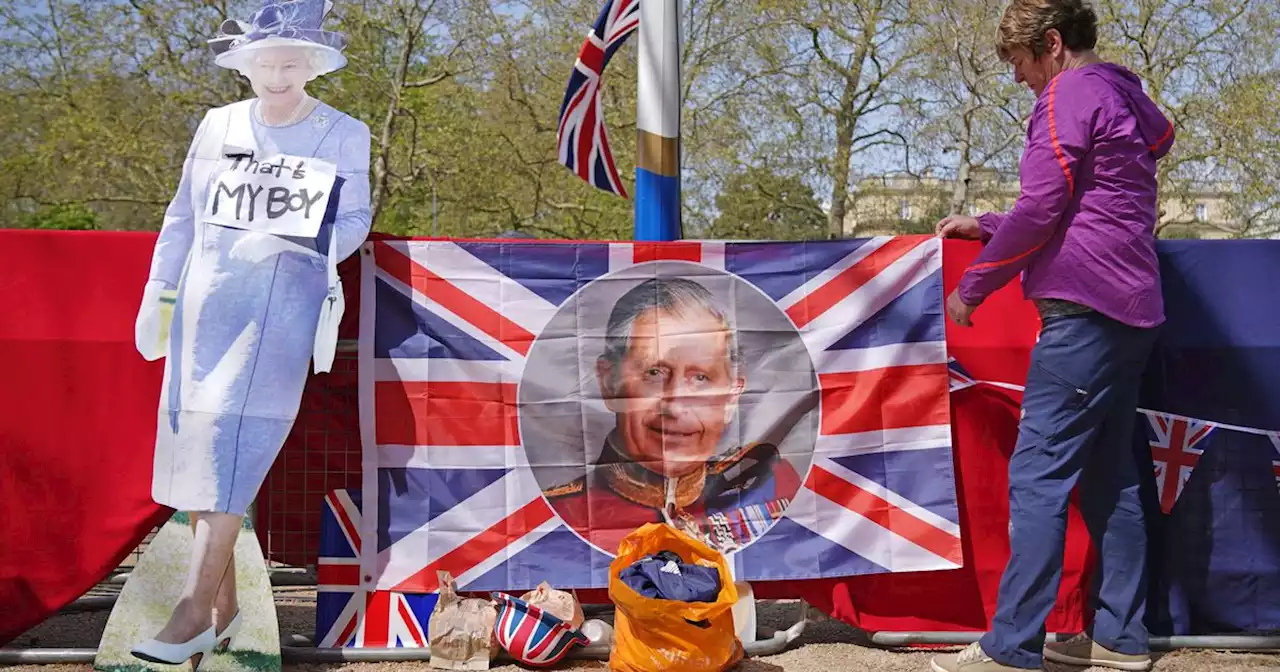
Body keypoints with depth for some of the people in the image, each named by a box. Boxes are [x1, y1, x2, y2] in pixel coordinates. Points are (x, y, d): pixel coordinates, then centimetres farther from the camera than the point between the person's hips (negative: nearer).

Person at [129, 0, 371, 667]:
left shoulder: (345, 135, 2)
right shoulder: (218, 124, 11)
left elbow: (353, 222, 1)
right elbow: (182, 217, 14)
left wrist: (286, 240, -17)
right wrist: (154, 299, 10)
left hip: (281, 310, -4)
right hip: (204, 305, 4)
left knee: (229, 446, -13)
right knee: (200, 449, 4)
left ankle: (194, 613, -11)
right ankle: (224, 608, 15)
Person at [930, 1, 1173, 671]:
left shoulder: (1069, 95, -6)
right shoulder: (1124, 97, 23)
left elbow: (1041, 211, -13)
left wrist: (972, 286, -2)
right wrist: (983, 228, 26)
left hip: (1083, 311, -10)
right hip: (1129, 312, 10)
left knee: (1037, 476, -11)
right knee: (1108, 475, 12)